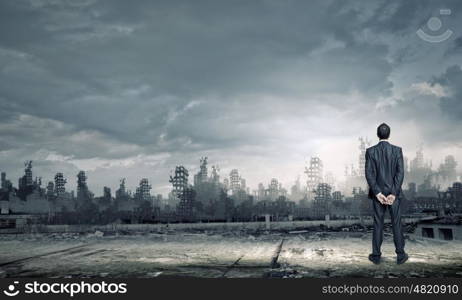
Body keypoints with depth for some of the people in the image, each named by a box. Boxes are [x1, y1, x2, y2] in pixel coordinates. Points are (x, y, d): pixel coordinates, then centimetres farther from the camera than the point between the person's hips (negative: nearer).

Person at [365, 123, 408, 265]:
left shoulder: (370, 151, -4)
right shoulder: (397, 150, -4)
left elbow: (369, 174, -10)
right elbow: (400, 173, -11)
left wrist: (378, 193, -10)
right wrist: (393, 193, -11)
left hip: (378, 193, 0)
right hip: (394, 193, 0)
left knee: (378, 225, 7)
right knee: (397, 224, 9)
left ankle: (376, 256, 13)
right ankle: (400, 255, 15)